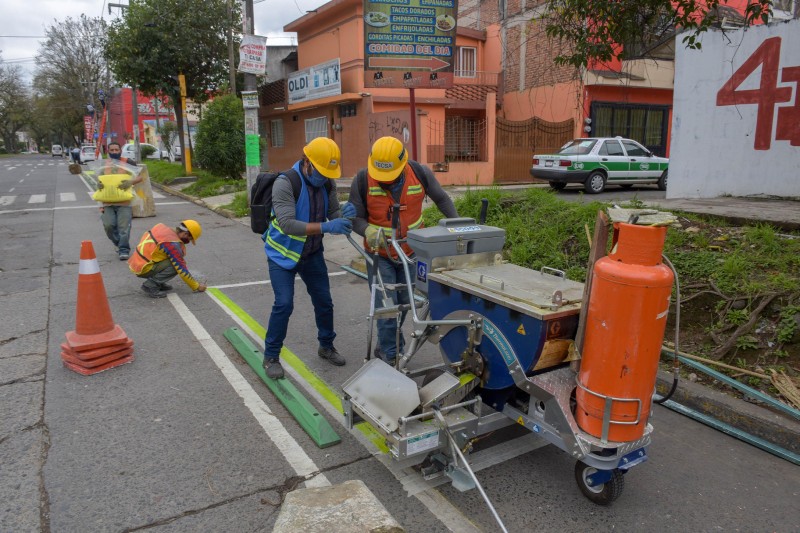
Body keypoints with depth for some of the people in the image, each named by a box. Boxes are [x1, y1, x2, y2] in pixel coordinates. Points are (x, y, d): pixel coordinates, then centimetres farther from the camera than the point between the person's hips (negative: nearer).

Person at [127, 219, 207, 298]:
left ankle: (158, 282, 12)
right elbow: (182, 270, -18)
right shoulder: (173, 244, -22)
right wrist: (197, 287, -7)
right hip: (142, 268, -9)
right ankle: (150, 285, -10)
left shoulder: (162, 226, 2)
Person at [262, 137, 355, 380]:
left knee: (324, 301, 9)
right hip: (283, 253, -5)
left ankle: (326, 346, 31)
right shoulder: (285, 184, -26)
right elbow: (287, 224, -35)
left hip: (312, 253, 6)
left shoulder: (327, 183, -8)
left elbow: (334, 212, -3)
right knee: (284, 304, -12)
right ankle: (270, 357, 7)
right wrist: (325, 227, -44)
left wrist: (344, 215, -28)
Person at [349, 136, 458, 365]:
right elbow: (355, 217, -13)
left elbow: (441, 198, 3)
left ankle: (387, 346, 36)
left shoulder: (420, 173, -14)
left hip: (411, 251, 3)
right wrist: (368, 230, -34)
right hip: (380, 253, -3)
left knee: (403, 302, 14)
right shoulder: (363, 180, -19)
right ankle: (390, 356, 9)